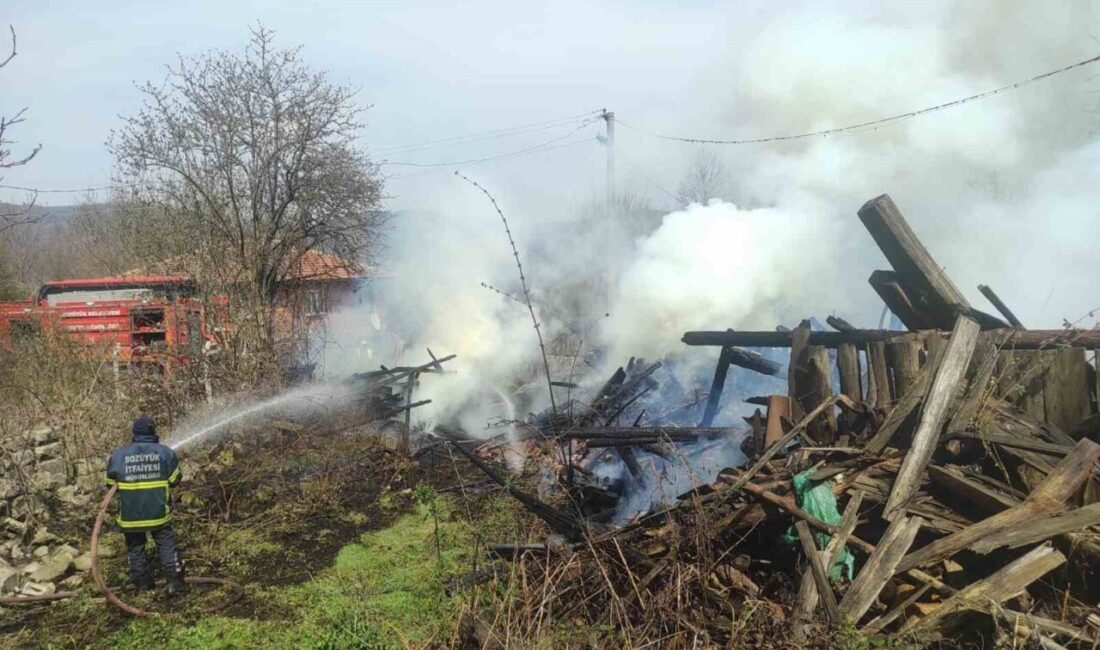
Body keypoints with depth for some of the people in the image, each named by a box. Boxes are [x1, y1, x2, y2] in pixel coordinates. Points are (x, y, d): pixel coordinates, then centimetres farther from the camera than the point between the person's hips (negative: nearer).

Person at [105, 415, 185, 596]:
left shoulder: (118, 455, -4)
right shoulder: (165, 452, -6)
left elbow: (111, 483, 7)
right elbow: (175, 480, 1)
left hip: (130, 514, 1)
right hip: (159, 512, -1)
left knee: (136, 549, 17)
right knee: (166, 545, 9)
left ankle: (143, 585, 24)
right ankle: (174, 583, 3)